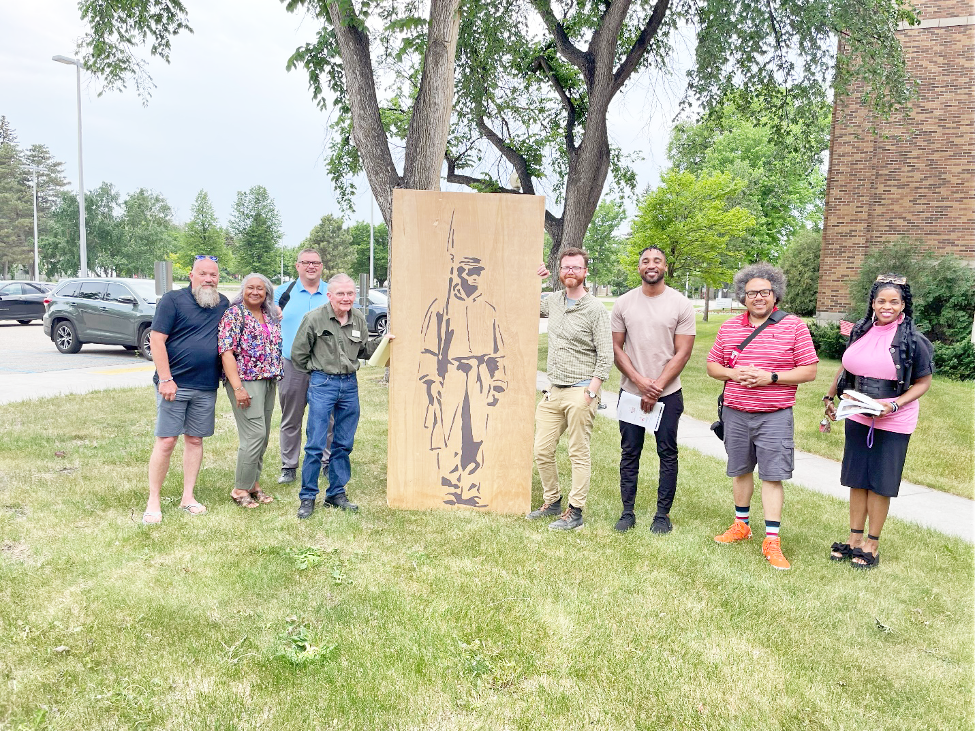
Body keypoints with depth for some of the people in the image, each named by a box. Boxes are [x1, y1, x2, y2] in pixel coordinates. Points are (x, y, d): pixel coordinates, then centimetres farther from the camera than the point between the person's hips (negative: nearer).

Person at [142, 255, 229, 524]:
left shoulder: (223, 304, 11)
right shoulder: (173, 300, -5)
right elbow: (156, 340, -9)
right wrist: (166, 379, -15)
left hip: (207, 387, 5)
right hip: (174, 385, -5)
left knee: (195, 440, 11)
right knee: (166, 441, -3)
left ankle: (188, 496, 20)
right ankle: (153, 502, 7)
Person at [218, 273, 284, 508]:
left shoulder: (270, 316, 15)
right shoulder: (234, 314, -6)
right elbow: (226, 352, -13)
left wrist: (276, 378, 14)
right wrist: (238, 387, -20)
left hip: (269, 382, 7)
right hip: (246, 381, -7)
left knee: (263, 436, 10)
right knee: (254, 435, -11)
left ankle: (253, 483, 22)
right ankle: (240, 489, 1)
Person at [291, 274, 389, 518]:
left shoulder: (359, 319, 7)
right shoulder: (314, 318, -7)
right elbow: (298, 354, 0)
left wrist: (383, 341, 3)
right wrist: (318, 373, 6)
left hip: (350, 385, 5)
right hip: (322, 384, -5)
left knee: (344, 444, 11)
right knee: (315, 445, -4)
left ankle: (337, 494, 23)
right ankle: (307, 497, 9)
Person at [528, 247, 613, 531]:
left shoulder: (595, 309, -6)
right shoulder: (553, 301, 11)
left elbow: (606, 356, -9)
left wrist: (590, 393, -16)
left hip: (580, 392, -6)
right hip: (553, 391, 6)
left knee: (579, 454, 1)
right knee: (542, 451, 9)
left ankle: (575, 511, 11)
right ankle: (552, 501, 26)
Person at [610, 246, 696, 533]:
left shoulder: (681, 305, -2)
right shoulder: (623, 303, 3)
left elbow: (682, 353, -4)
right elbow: (617, 348, 2)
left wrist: (656, 388, -11)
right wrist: (640, 381, -10)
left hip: (668, 393, -1)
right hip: (630, 391, 1)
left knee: (668, 453, 4)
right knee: (630, 453, 7)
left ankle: (663, 514, 15)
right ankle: (627, 512, 17)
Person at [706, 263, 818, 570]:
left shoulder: (794, 326, -3)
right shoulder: (729, 327, 7)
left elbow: (810, 371, -4)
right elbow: (712, 365, 12)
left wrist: (771, 377, -16)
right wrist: (732, 374, -10)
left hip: (775, 416, -3)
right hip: (735, 413, 4)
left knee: (772, 475, -3)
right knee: (740, 470, 14)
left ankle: (772, 541, 4)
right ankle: (741, 525, 32)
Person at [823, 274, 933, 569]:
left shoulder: (912, 340, -11)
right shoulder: (861, 331, 3)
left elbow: (924, 382, -6)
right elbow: (846, 367, 16)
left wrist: (893, 405, -19)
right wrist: (830, 396, 10)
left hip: (892, 423, -5)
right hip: (857, 419, 5)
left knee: (879, 483, 4)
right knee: (856, 479, 11)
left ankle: (871, 545, 18)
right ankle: (854, 539, 25)